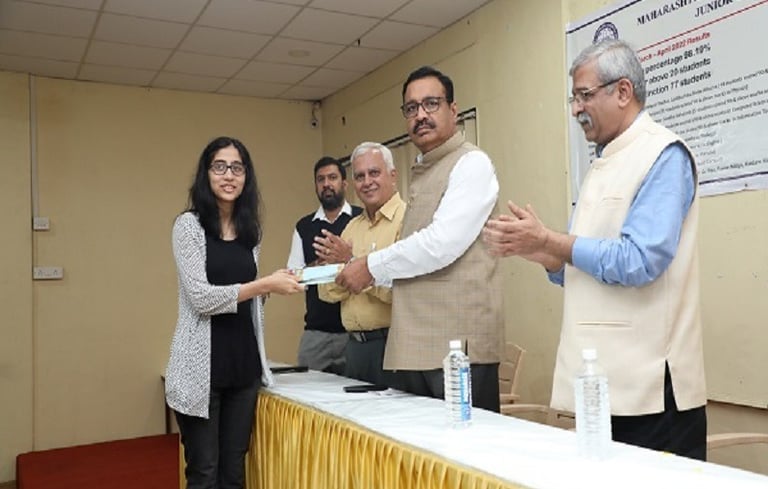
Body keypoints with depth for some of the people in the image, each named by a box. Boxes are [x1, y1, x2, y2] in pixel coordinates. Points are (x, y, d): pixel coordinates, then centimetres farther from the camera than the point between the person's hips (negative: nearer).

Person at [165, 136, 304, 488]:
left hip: (244, 361, 6)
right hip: (202, 365, -5)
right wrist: (265, 285, -19)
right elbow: (200, 297, -16)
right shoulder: (189, 225, -7)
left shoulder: (250, 228, 11)